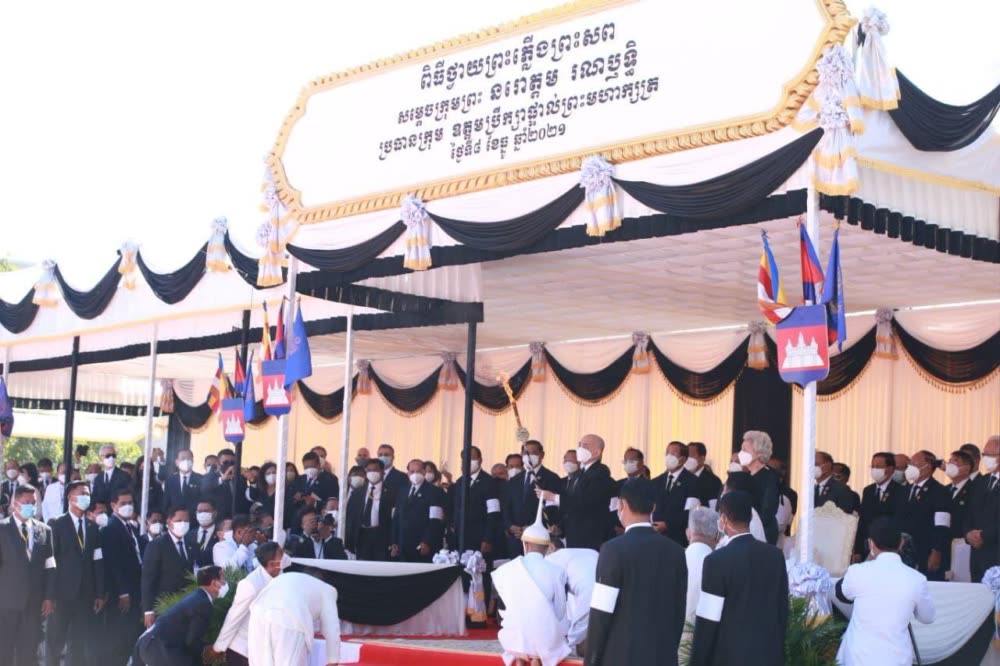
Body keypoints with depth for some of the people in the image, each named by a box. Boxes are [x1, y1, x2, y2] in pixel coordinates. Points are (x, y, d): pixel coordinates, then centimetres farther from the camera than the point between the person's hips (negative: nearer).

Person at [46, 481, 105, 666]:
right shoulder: (56, 524, -2)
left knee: (80, 641, 7)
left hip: (85, 593, 4)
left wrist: (99, 593, 3)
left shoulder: (92, 526, 11)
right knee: (56, 640, 5)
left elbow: (98, 561, 8)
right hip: (63, 591, -4)